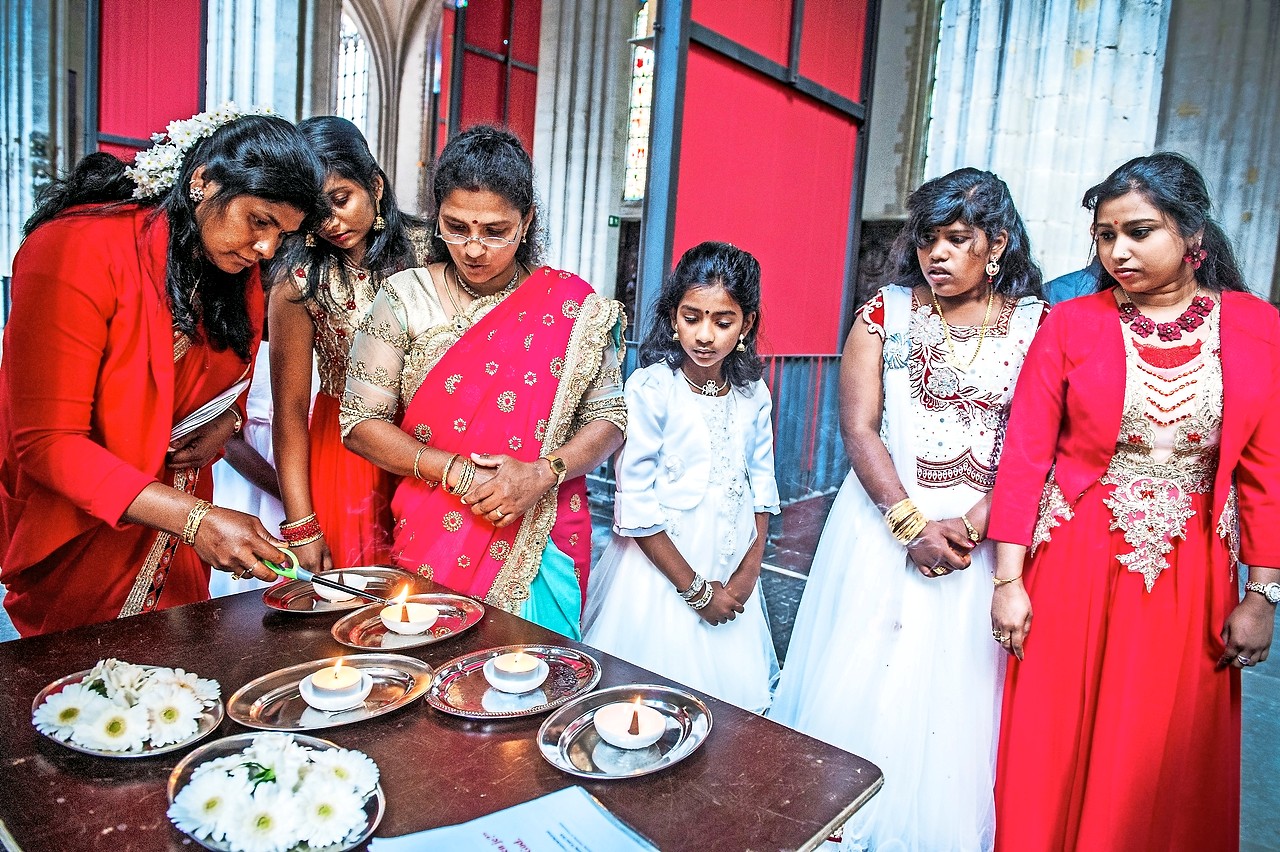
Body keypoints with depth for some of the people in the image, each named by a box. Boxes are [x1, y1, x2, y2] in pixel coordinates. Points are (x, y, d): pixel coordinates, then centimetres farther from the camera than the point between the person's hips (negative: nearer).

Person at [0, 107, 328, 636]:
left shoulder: (243, 277, -2)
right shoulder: (78, 251, -22)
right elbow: (46, 443, -24)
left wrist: (222, 426, -11)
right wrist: (197, 520, -33)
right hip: (74, 545, -5)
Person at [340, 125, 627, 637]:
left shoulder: (572, 307, -3)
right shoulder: (404, 299, -2)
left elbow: (608, 417, 0)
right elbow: (361, 422, -3)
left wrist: (541, 474, -17)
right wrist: (456, 472, -16)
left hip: (540, 544, 0)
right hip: (429, 541, 0)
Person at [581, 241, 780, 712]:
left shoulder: (753, 393, 1)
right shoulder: (650, 389, -15)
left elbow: (761, 487, 9)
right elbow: (635, 506, -16)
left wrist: (749, 571, -1)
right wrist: (695, 588, -12)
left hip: (731, 575, 5)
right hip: (662, 568, -4)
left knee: (732, 694, 16)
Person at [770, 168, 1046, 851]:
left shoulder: (1039, 326, 1)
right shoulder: (887, 310, 2)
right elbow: (857, 430, -5)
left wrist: (966, 528, -16)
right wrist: (912, 525, -14)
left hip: (982, 534, 0)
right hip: (883, 524, 1)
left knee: (952, 704, 8)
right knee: (859, 687, 8)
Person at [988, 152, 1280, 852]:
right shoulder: (1070, 325, -4)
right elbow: (1023, 457, -6)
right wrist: (1009, 580, -9)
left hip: (1190, 579, 1)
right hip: (1072, 571, -1)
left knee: (1166, 763, 14)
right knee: (1053, 758, 11)